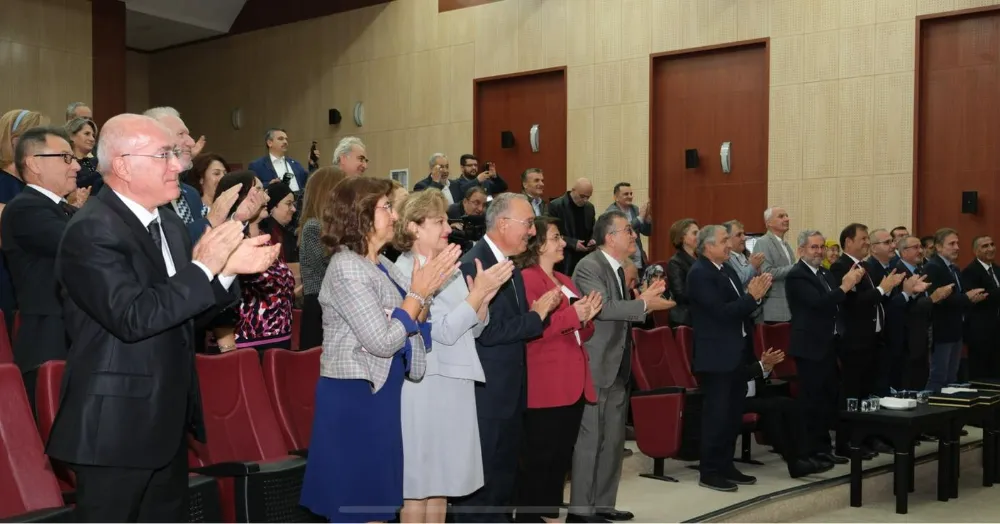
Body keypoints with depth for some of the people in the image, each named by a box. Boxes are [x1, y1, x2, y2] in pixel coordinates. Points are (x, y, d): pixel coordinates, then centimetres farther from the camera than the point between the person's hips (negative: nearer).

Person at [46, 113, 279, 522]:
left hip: (167, 420, 9)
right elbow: (132, 317, -28)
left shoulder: (169, 225, 10)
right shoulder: (91, 231, -18)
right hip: (116, 425, -9)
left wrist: (228, 268, -4)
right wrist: (203, 267, -24)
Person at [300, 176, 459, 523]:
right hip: (354, 397, -9)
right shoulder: (346, 268, -17)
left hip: (381, 394, 9)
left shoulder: (382, 265, 10)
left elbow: (410, 328, 10)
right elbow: (382, 341, -22)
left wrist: (428, 291, -4)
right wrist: (418, 293, -14)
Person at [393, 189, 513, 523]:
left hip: (455, 383, 8)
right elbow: (444, 331, -20)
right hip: (424, 386, -8)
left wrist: (485, 297, -6)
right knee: (417, 483, 2)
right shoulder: (405, 273, -13)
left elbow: (474, 329, 11)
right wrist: (479, 292, -18)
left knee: (441, 480, 14)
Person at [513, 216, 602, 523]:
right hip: (546, 386, -9)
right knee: (538, 457, -3)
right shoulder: (527, 279, -9)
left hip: (573, 384, 9)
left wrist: (587, 318, 1)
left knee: (562, 456, 13)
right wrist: (571, 315, -20)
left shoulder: (565, 281, 19)